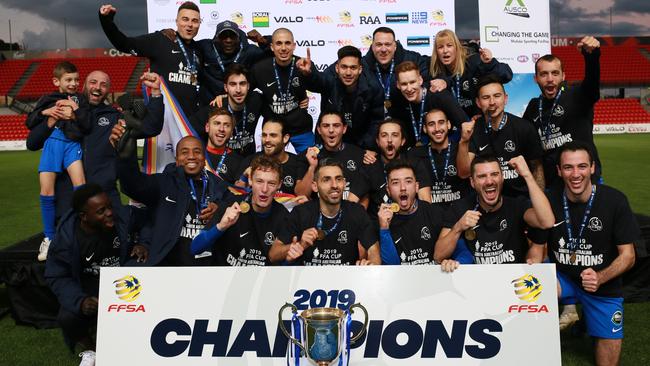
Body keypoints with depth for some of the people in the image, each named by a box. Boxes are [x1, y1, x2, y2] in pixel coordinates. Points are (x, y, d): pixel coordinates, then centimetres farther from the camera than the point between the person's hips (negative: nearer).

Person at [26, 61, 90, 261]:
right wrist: (44, 112, 2)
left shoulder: (80, 100, 13)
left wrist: (76, 111, -8)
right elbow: (30, 123, 17)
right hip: (51, 142, 2)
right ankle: (48, 238, 8)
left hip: (72, 143, -1)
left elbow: (87, 126, 3)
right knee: (46, 191, -6)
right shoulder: (47, 99, 17)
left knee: (80, 186, -21)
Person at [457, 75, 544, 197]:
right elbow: (464, 173, -8)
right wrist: (463, 142, -21)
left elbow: (537, 168, 5)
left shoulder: (524, 128, -6)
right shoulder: (473, 129, -2)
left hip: (522, 197, 0)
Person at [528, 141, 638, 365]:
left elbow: (628, 255, -10)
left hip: (604, 284, 0)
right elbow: (538, 246, -2)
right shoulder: (550, 201, -11)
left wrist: (600, 278, -28)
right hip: (561, 276, 1)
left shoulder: (614, 200, -14)